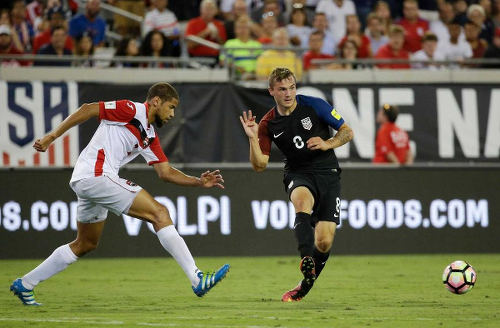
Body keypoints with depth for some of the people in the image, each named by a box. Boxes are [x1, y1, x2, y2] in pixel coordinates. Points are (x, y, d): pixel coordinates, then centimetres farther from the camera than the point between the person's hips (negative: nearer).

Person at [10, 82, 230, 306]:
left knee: (85, 245, 21)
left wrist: (199, 182, 8)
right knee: (159, 213, -14)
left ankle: (25, 284, 27)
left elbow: (166, 172, 20)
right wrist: (52, 136, -13)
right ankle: (197, 280, -19)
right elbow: (88, 110, -10)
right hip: (96, 175, -11)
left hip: (87, 182, 11)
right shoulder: (132, 110, -6)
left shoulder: (150, 138, 20)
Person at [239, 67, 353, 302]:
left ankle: (305, 286, 16)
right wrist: (253, 138, -12)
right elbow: (260, 165, 2)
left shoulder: (314, 105, -3)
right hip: (298, 175, 0)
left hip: (328, 173, 0)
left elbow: (347, 132, 4)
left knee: (324, 242, -8)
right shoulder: (268, 124, 2)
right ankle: (306, 259, -53)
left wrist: (328, 144, -15)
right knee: (303, 202, -39)